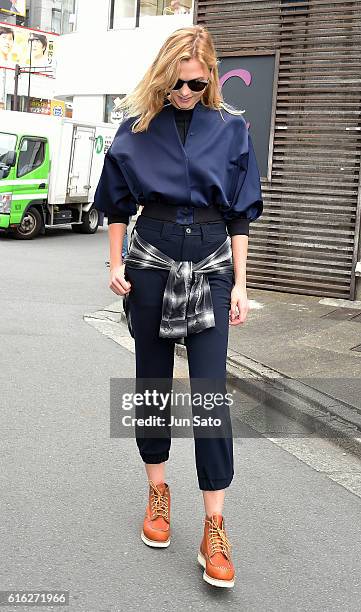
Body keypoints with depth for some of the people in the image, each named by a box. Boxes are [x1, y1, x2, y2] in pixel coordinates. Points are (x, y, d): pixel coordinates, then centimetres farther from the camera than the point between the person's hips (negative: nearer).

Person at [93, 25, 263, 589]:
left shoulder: (231, 129, 2)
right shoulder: (138, 127, 3)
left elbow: (240, 214, 3)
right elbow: (118, 204, 10)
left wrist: (240, 284, -1)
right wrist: (116, 265, 1)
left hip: (211, 265, -1)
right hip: (151, 260, 2)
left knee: (210, 391, -6)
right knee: (153, 380, 9)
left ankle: (214, 528, 0)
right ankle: (158, 493, 28)